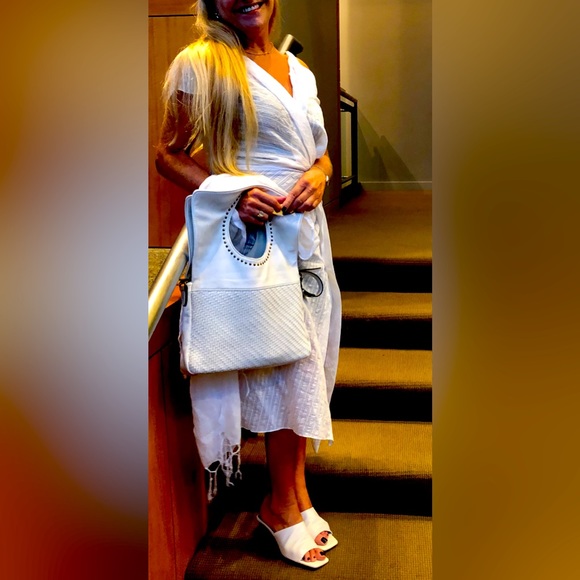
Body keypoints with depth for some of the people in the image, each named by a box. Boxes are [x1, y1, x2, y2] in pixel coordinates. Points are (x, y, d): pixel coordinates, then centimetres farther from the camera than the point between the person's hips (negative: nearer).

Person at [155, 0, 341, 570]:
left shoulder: (298, 69, 16)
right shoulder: (201, 62, -3)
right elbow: (169, 156, -5)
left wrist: (317, 176, -3)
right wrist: (233, 195, -19)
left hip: (307, 229, 7)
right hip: (255, 237, -6)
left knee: (304, 367, 11)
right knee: (287, 371, -2)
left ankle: (295, 495, 29)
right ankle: (283, 504, 21)